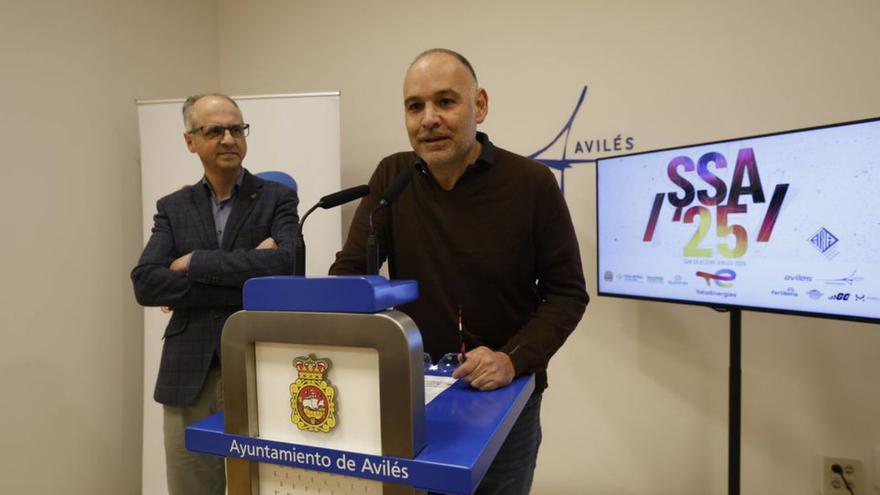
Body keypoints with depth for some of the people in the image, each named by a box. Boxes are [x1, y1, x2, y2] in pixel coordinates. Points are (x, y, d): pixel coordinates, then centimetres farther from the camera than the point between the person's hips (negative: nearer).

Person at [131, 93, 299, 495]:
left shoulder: (277, 198, 1)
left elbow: (287, 262, -18)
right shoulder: (172, 208, 8)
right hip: (188, 377, 3)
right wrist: (244, 283, -16)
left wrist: (194, 263, -12)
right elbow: (145, 284, -7)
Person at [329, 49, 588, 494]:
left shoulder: (532, 183, -13)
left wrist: (513, 358, -24)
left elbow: (567, 293, -9)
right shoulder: (391, 177, -5)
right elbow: (349, 272, -5)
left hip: (504, 400, -2)